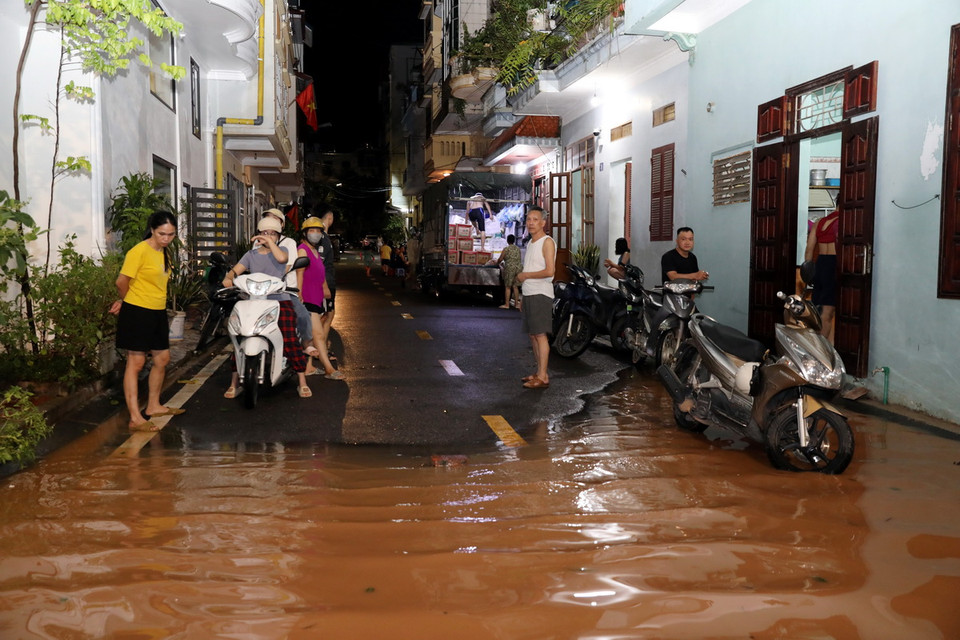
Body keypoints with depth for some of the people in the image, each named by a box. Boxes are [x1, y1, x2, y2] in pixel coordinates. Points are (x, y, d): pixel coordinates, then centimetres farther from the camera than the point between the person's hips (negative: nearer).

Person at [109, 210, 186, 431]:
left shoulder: (165, 252, 10)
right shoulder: (139, 251, -16)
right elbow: (122, 282, -14)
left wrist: (124, 302, 7)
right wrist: (128, 301, 6)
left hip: (158, 313, 8)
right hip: (137, 313, -8)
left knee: (162, 359, 15)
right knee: (136, 362, -5)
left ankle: (153, 406, 32)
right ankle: (135, 418, -2)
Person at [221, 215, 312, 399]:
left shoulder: (281, 250, 11)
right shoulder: (251, 255, 17)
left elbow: (281, 258, -14)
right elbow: (236, 269, 6)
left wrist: (270, 242, -9)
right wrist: (228, 278, -13)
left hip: (280, 301, -2)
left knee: (290, 339, -14)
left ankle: (302, 382, -2)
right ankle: (235, 383, 4)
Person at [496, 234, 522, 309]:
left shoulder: (506, 249, -5)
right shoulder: (518, 248, 12)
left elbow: (500, 259, -3)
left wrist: (497, 263, 20)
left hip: (510, 268, -5)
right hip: (518, 267, 5)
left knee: (508, 287, 1)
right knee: (515, 286, 13)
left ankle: (506, 304, 3)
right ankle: (517, 303, 13)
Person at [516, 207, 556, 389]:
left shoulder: (547, 242, -9)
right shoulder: (530, 243, 19)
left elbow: (549, 271, -20)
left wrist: (525, 275, -11)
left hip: (541, 295, -9)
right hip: (528, 294, 9)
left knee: (540, 334, -10)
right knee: (532, 334, 10)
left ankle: (543, 377, -9)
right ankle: (539, 372, 17)